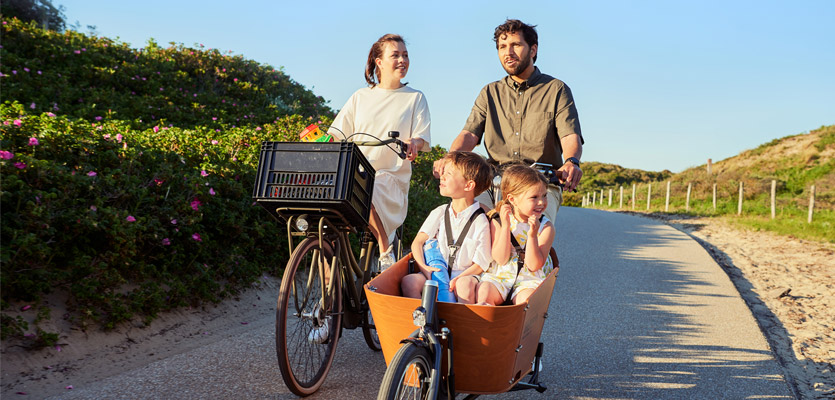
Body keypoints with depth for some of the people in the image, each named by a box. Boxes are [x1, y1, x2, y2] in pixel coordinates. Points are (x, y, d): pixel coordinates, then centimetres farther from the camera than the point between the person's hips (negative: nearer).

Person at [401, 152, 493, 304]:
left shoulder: (480, 222, -5)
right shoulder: (439, 213, 9)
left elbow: (481, 264, -5)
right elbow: (418, 242, 8)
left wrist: (457, 279, -20)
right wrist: (424, 267, -11)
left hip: (464, 275, -3)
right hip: (437, 272, 4)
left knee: (466, 284, -38)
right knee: (408, 281, -24)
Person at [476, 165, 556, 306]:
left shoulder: (546, 227, -4)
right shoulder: (498, 221, -2)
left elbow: (533, 266, -11)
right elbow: (501, 260, -12)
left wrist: (532, 235, -25)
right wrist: (505, 226, -20)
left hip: (530, 279, -1)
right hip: (499, 276, 1)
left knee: (526, 299, -33)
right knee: (483, 292, -29)